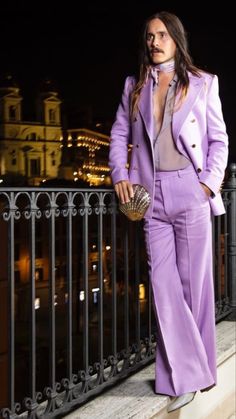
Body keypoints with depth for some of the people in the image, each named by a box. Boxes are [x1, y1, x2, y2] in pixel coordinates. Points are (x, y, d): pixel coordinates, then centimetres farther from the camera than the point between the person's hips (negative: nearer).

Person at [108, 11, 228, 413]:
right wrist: (120, 175, 1)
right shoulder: (135, 86, 15)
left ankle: (196, 370, 20)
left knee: (193, 284, 4)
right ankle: (186, 377, 6)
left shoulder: (203, 83, 7)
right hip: (152, 197, 3)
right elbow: (119, 135, 16)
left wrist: (210, 183, -7)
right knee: (163, 286, -2)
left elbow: (219, 139, 6)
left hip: (191, 194, -2)